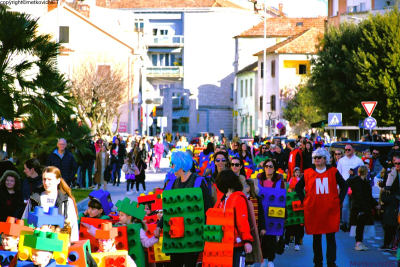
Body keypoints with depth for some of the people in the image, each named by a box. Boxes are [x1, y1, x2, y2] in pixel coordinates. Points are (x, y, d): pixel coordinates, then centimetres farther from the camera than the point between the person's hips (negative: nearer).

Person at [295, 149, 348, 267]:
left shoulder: (333, 172, 3)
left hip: (331, 209, -1)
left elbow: (344, 186, 11)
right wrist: (303, 200, 5)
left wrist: (339, 200, 2)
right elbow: (298, 187, 15)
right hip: (313, 210, 1)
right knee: (316, 237, 7)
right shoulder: (308, 173, 4)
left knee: (331, 237, -3)